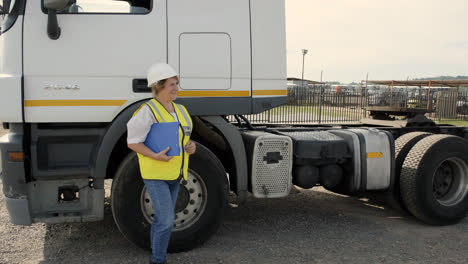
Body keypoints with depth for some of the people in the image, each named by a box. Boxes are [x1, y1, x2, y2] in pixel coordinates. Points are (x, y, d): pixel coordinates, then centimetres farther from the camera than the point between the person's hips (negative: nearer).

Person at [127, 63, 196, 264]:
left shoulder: (180, 111, 9)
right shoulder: (148, 111, -14)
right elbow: (132, 142, -13)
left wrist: (191, 146, -4)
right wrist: (156, 156, -25)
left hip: (174, 173, 7)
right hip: (155, 174, -7)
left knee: (162, 217, 15)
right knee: (166, 220, -10)